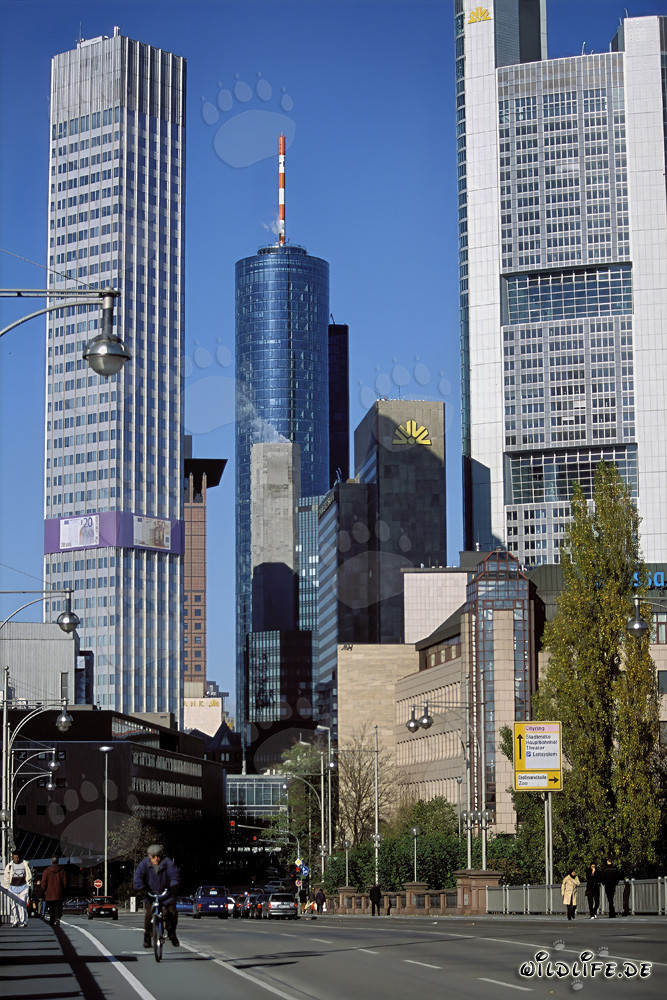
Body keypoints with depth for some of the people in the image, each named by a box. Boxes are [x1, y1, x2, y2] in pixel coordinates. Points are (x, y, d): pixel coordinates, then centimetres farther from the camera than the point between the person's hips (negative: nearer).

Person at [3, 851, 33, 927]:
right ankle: (14, 922, -1)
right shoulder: (10, 865, 3)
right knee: (13, 905, -5)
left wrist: (29, 887, 9)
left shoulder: (25, 864, 4)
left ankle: (23, 922, -3)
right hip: (13, 887, 1)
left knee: (22, 904, -7)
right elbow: (6, 877, 9)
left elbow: (29, 876, 11)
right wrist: (6, 889, 6)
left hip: (23, 887, -1)